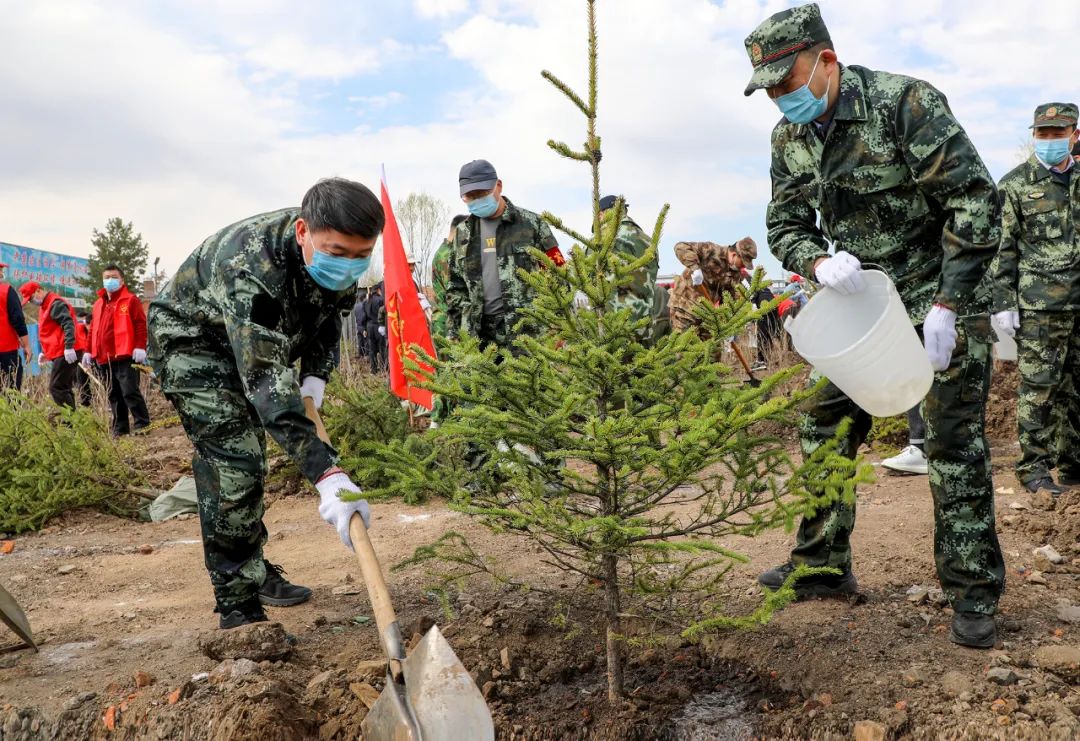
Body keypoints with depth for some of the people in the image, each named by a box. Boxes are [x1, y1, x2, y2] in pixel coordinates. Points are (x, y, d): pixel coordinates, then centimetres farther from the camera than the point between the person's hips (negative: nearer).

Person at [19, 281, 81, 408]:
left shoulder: (55, 304, -10)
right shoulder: (45, 306, 22)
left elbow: (68, 324, -22)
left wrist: (69, 346, -30)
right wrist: (44, 352, 23)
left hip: (65, 353, -11)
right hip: (59, 353, 11)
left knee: (56, 388, -13)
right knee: (64, 388, 10)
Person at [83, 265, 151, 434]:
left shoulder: (130, 300, 0)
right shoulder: (98, 304, 19)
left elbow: (140, 325, -9)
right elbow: (92, 330, 23)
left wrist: (140, 347, -18)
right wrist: (89, 351, 17)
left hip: (125, 356, -7)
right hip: (104, 358, 7)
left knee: (130, 391, -10)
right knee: (114, 395, 9)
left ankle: (142, 424, -2)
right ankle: (120, 429, 14)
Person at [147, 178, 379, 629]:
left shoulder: (339, 259, -19)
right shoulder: (249, 269, -43)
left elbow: (330, 311, 5)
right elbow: (266, 381, -50)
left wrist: (315, 375, -10)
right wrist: (325, 474, -56)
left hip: (258, 341, 8)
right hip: (191, 341, -8)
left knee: (249, 459, 16)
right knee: (233, 462, -19)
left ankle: (254, 572, 32)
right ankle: (238, 606, -10)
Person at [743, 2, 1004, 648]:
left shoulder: (907, 103, -18)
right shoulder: (791, 138, 1)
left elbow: (975, 201, -18)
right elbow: (786, 225, 5)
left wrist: (946, 305, -21)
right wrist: (819, 263, -19)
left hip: (941, 294, -6)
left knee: (954, 441, -4)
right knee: (825, 430, 7)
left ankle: (973, 593, 10)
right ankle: (823, 565, 21)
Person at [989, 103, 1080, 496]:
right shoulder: (1015, 184, 0)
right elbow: (1003, 248, -4)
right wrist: (1003, 303, -10)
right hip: (1039, 305, -5)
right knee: (1040, 386, -4)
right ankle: (1034, 466, 5)